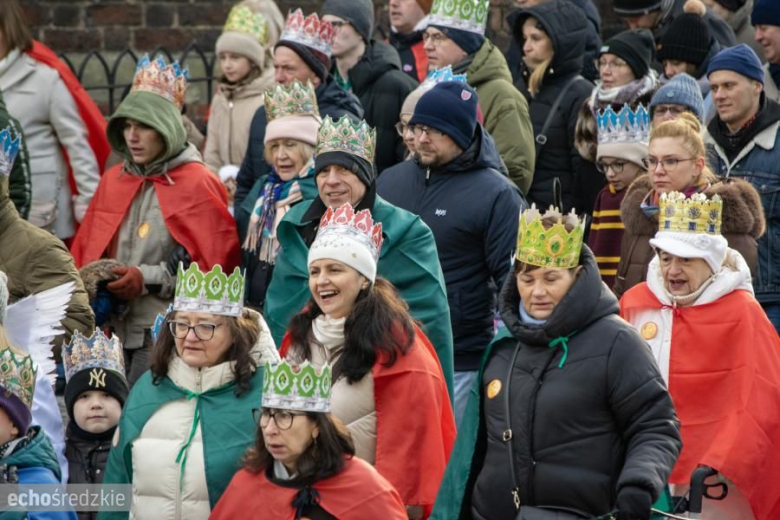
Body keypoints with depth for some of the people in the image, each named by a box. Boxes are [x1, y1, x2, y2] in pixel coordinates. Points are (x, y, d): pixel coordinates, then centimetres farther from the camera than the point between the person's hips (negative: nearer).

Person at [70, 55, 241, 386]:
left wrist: (148, 279, -13)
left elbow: (215, 261, -9)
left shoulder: (196, 185, -4)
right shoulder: (114, 181, 15)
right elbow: (85, 249, 19)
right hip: (120, 330, 6)